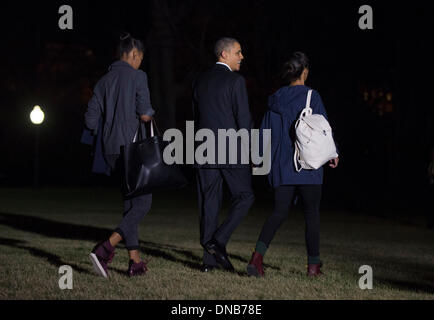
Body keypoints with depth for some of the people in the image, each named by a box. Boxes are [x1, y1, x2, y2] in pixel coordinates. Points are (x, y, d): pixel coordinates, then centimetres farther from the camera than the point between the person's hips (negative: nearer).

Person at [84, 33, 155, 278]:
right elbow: (145, 115, -15)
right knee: (143, 204, -2)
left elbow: (91, 121, 7)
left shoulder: (104, 81, 11)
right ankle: (105, 249, -19)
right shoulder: (138, 77, -7)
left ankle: (135, 261, 10)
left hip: (111, 150, 7)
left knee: (130, 204, 13)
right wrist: (149, 114, 8)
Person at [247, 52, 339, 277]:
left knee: (279, 212, 4)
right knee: (311, 213, 7)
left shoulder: (275, 100, 6)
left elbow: (265, 133, 9)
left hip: (282, 166, 4)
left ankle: (258, 254, -18)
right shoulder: (311, 97, -7)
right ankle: (313, 265, 13)